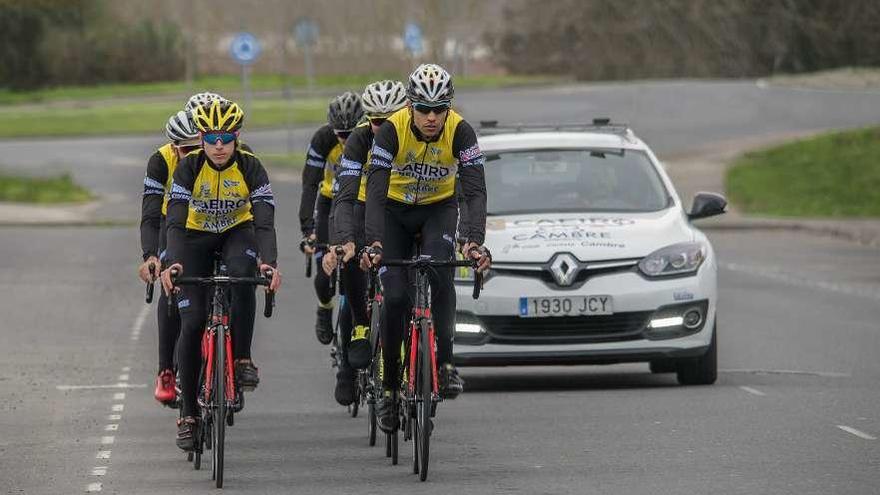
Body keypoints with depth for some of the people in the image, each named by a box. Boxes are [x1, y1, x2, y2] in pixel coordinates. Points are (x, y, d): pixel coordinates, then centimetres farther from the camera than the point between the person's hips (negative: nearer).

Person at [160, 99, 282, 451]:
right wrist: (171, 263, -47)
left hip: (237, 233, 0)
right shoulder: (189, 167, -23)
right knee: (191, 323, -10)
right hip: (196, 237, 0)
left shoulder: (250, 167, -22)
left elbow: (264, 221, -29)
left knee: (242, 275, -36)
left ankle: (243, 359, -21)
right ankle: (189, 414, 0)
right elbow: (176, 221, -30)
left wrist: (269, 262, -46)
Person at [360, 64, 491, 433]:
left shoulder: (460, 132, -26)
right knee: (395, 296, -10)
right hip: (395, 211, 0)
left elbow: (475, 191, -30)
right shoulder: (392, 130, -28)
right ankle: (389, 386, 6)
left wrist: (474, 241, -46)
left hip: (439, 209, 0)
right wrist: (373, 243, -47)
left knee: (440, 270, -30)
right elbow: (375, 192, -33)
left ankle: (445, 362, -23)